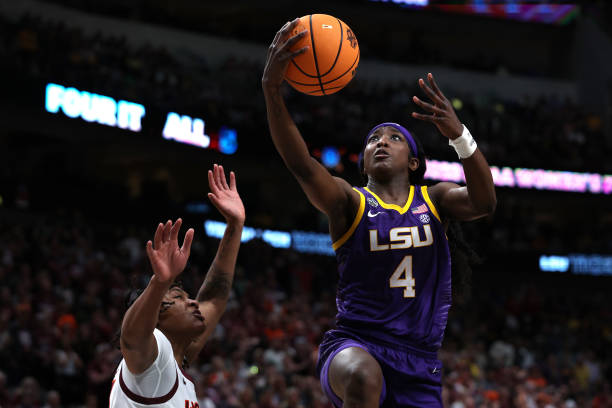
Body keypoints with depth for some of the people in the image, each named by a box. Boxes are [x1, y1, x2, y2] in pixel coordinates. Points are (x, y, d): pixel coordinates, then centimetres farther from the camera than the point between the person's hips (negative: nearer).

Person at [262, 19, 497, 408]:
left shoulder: (434, 200, 9)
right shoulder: (351, 202, 2)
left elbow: (484, 202, -13)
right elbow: (300, 163, -17)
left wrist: (459, 135, -30)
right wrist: (271, 88, -32)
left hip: (418, 362, 4)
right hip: (354, 345, -4)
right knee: (364, 376, -39)